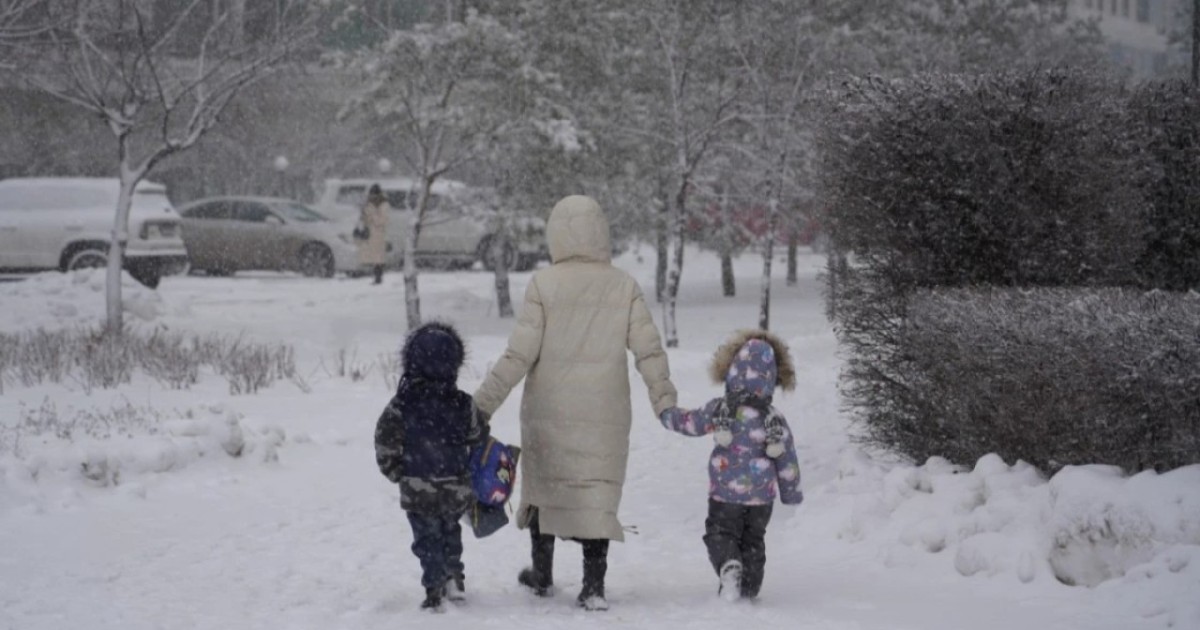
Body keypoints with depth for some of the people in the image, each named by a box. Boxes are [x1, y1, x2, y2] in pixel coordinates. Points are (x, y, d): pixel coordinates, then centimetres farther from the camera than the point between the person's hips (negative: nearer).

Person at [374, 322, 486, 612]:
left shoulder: (402, 403, -9)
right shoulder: (462, 403, -6)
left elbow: (386, 441, -7)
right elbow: (477, 436, 6)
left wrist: (394, 471, 7)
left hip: (418, 488, -2)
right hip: (456, 487, 2)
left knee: (427, 538, 7)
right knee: (450, 531, 24)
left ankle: (434, 589, -1)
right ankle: (453, 577, 15)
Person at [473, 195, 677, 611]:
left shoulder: (544, 284, -10)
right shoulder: (624, 286, -3)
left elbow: (520, 353, -11)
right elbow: (649, 350, -3)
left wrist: (486, 399, -4)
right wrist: (665, 400, 7)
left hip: (549, 411, -1)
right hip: (605, 416, 1)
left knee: (544, 484, 16)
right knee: (597, 495, 6)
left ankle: (542, 575, 29)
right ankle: (594, 586, 1)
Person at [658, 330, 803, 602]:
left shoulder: (719, 410, -10)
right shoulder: (775, 419, -5)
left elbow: (689, 423, 3)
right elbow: (786, 459, 0)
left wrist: (667, 413, 24)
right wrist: (791, 492, 12)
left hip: (725, 492, -2)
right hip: (762, 495, 2)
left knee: (720, 533, 6)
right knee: (753, 540, 15)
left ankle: (729, 565, -24)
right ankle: (749, 588, 14)